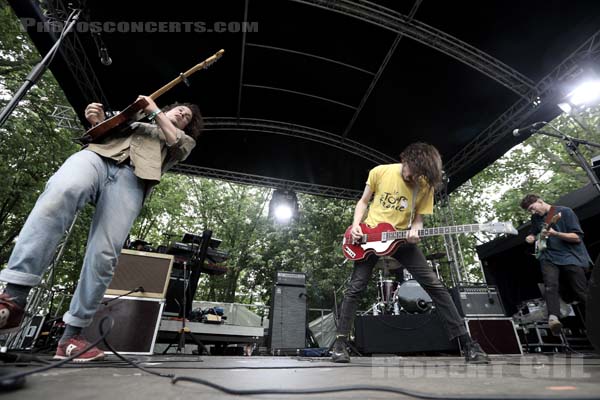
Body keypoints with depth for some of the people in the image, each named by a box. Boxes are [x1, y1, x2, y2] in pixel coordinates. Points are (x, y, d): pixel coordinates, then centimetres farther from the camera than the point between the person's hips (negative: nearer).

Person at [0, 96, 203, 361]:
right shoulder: (134, 121, 39)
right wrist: (98, 121, 11)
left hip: (133, 178, -1)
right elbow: (105, 135, 32)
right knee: (63, 191, -34)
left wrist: (155, 112, 13)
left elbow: (181, 146, 9)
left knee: (104, 254, -19)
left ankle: (71, 335, -10)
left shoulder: (183, 139, 32)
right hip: (97, 156, 2)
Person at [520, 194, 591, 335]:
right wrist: (531, 238, 6)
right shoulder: (536, 218, 13)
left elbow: (577, 237, -6)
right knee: (550, 285, -22)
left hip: (570, 256, -2)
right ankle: (553, 318, -36)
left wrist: (555, 234, -22)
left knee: (583, 293, -2)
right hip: (549, 257, 2)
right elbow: (534, 233, 30)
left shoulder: (565, 212, -3)